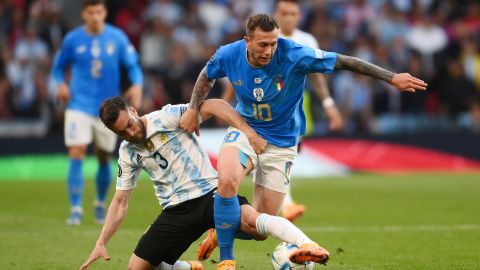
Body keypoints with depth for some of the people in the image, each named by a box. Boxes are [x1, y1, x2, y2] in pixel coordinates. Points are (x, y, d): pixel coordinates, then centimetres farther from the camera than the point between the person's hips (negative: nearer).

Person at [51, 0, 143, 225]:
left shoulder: (117, 38, -2)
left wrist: (136, 85, -18)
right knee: (76, 154, -15)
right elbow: (58, 67, 10)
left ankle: (100, 203, 34)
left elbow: (133, 65, 2)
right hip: (79, 106, -1)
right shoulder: (72, 40, -2)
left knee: (104, 158, 10)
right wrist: (61, 84, -10)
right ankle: (75, 209, -11)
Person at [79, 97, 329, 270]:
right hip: (176, 211, 6)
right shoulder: (127, 153, 8)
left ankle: (308, 248, -52)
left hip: (210, 194, -6)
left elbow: (213, 105, -16)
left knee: (251, 220, -34)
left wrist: (248, 131, -29)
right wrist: (100, 244, 6)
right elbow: (120, 203, 14)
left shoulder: (167, 117, -7)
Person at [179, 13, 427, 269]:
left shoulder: (294, 55, -25)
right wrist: (193, 109, -1)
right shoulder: (228, 55, -15)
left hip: (282, 141, 0)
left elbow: (345, 62, -22)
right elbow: (206, 76, 9)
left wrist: (392, 78, -23)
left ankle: (223, 230, 33)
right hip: (245, 130, 1)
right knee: (227, 182, -32)